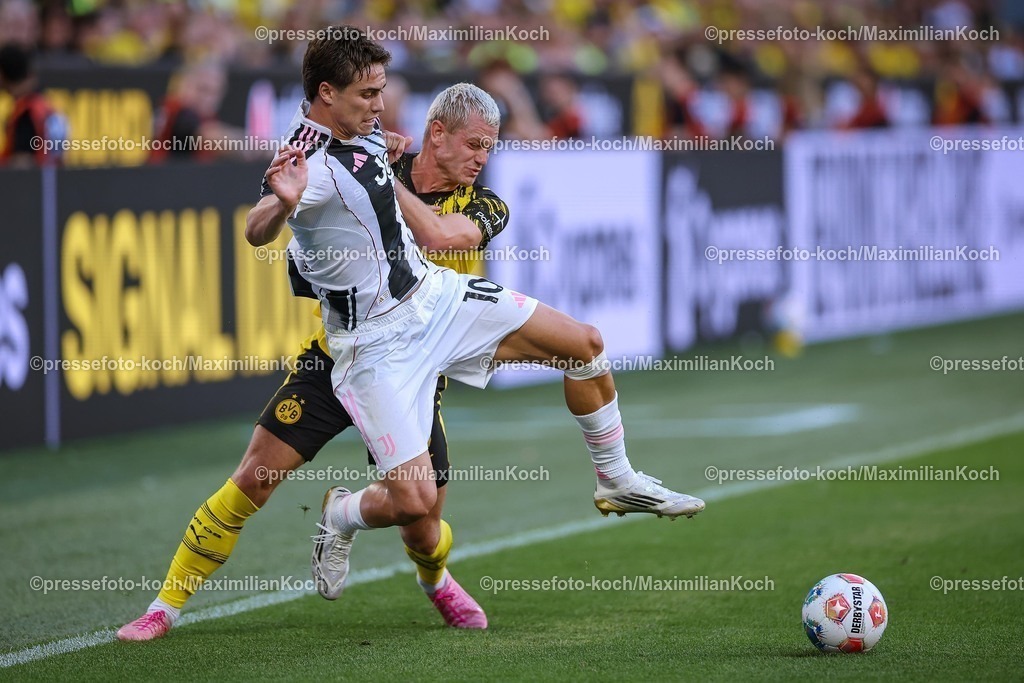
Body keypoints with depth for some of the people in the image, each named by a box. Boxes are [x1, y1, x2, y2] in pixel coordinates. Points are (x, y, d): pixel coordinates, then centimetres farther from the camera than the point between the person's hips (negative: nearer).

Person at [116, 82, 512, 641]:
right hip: (334, 359, 0)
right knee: (253, 479, -9)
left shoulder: (484, 207, -5)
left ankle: (435, 580, 41)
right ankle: (166, 607, 2)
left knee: (423, 531, 2)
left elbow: (437, 237, -29)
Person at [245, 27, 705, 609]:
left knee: (585, 343, 4)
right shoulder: (308, 164, -24)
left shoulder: (364, 136, 4)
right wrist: (280, 204, -64)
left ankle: (617, 482, 23)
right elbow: (256, 234, -46)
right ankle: (341, 516, 19)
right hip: (378, 342, -9)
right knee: (416, 501, -17)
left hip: (434, 293, 9)